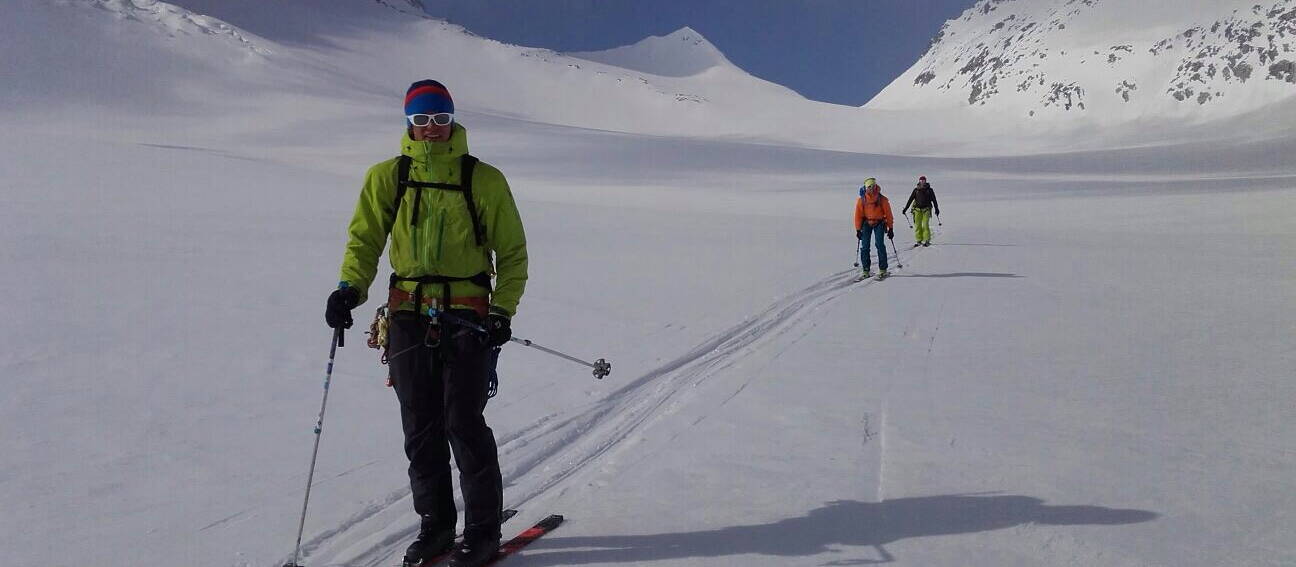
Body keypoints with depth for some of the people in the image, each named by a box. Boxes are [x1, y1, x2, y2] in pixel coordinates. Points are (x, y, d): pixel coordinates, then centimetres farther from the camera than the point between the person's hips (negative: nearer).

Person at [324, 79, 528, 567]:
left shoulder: (484, 179, 2)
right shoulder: (387, 177, 8)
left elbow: (512, 252, 5)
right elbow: (365, 239, 12)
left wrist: (502, 311, -5)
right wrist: (350, 288, -6)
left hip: (466, 315, -3)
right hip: (409, 314, 3)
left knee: (464, 423, -7)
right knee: (420, 427, 8)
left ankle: (483, 528, 9)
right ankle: (435, 522, 24)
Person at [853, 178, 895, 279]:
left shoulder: (882, 199, -6)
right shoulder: (861, 200, -3)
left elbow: (888, 214, -1)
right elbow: (858, 215, 1)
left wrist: (890, 229, -1)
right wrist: (858, 229, -1)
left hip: (879, 223, -2)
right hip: (866, 223, 2)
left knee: (880, 244, -14)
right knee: (864, 246, -3)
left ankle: (883, 270, -6)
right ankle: (866, 271, 5)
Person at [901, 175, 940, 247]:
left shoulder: (929, 190, 3)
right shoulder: (916, 190, 6)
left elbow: (934, 200, 7)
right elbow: (910, 199, 9)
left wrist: (937, 209, 3)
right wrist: (905, 208, 6)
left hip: (926, 209, -2)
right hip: (917, 209, 2)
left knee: (925, 224, -10)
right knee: (917, 225, -1)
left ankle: (927, 241, -4)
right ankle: (918, 240, 6)